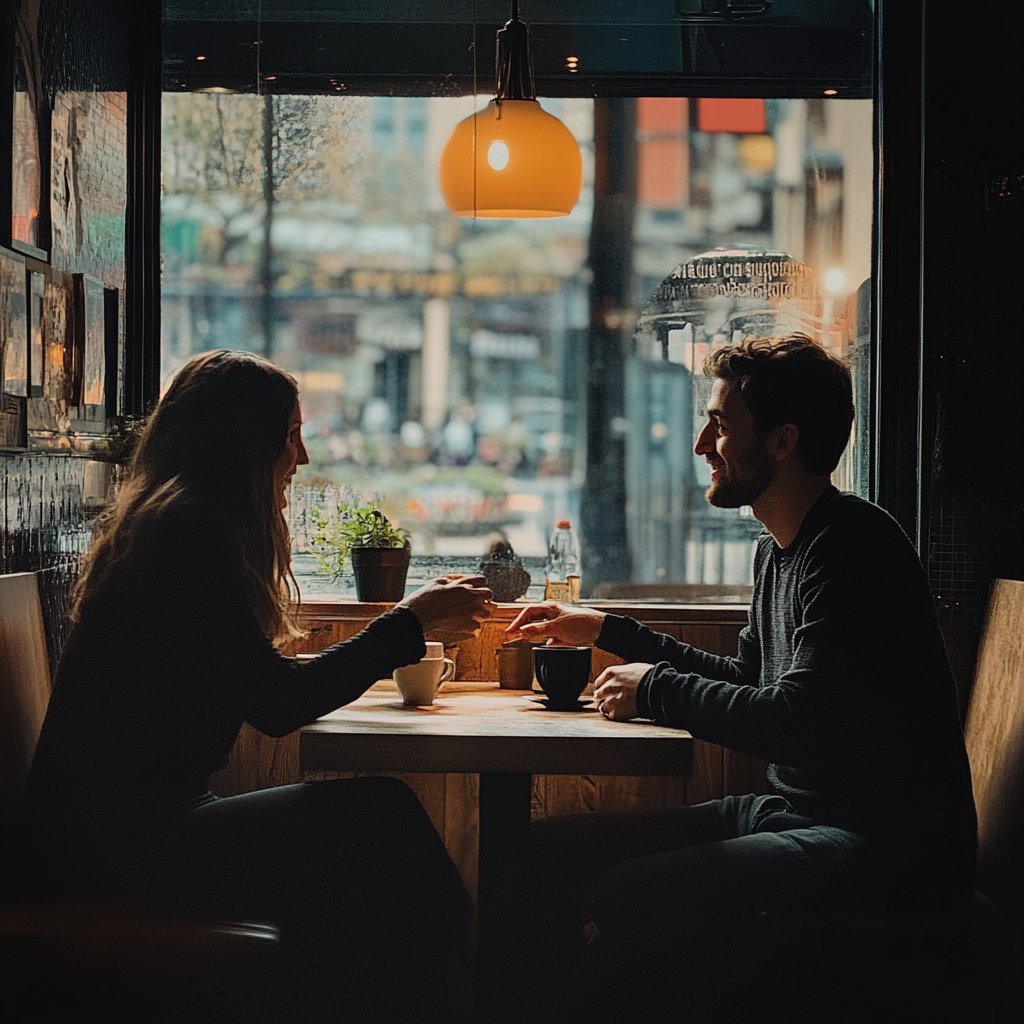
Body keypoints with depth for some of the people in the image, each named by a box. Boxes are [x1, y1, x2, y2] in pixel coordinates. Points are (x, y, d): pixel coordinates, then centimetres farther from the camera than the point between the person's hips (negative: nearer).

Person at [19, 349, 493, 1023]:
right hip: (119, 846, -10)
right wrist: (409, 625, -8)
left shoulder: (162, 522, 18)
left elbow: (254, 684, 19)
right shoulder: (191, 531, -13)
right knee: (379, 819, -17)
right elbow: (278, 705, -16)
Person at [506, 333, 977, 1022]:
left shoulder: (856, 547, -15)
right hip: (787, 811, 10)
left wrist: (656, 688, -7)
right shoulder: (779, 548, 15)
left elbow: (793, 721, -22)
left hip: (885, 847, -9)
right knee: (552, 850, -3)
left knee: (630, 895, -30)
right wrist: (609, 631, 29)